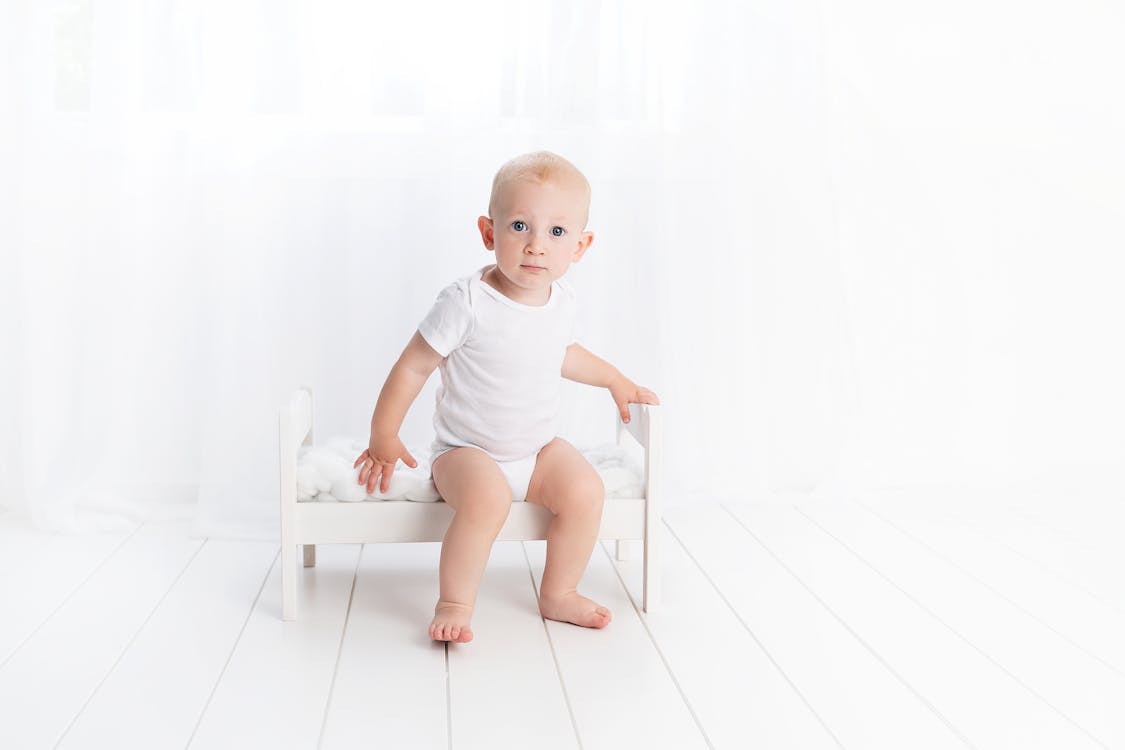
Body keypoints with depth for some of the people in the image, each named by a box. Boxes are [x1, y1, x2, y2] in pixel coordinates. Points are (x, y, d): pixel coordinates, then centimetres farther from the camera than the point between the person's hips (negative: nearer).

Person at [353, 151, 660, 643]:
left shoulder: (560, 301, 0)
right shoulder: (467, 302, -20)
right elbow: (414, 366, -12)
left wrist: (617, 382, 31)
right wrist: (383, 438, -10)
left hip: (538, 449, 6)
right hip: (466, 450, -5)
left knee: (586, 491, -17)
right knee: (486, 498, -34)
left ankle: (558, 595, 3)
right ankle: (454, 604, -16)